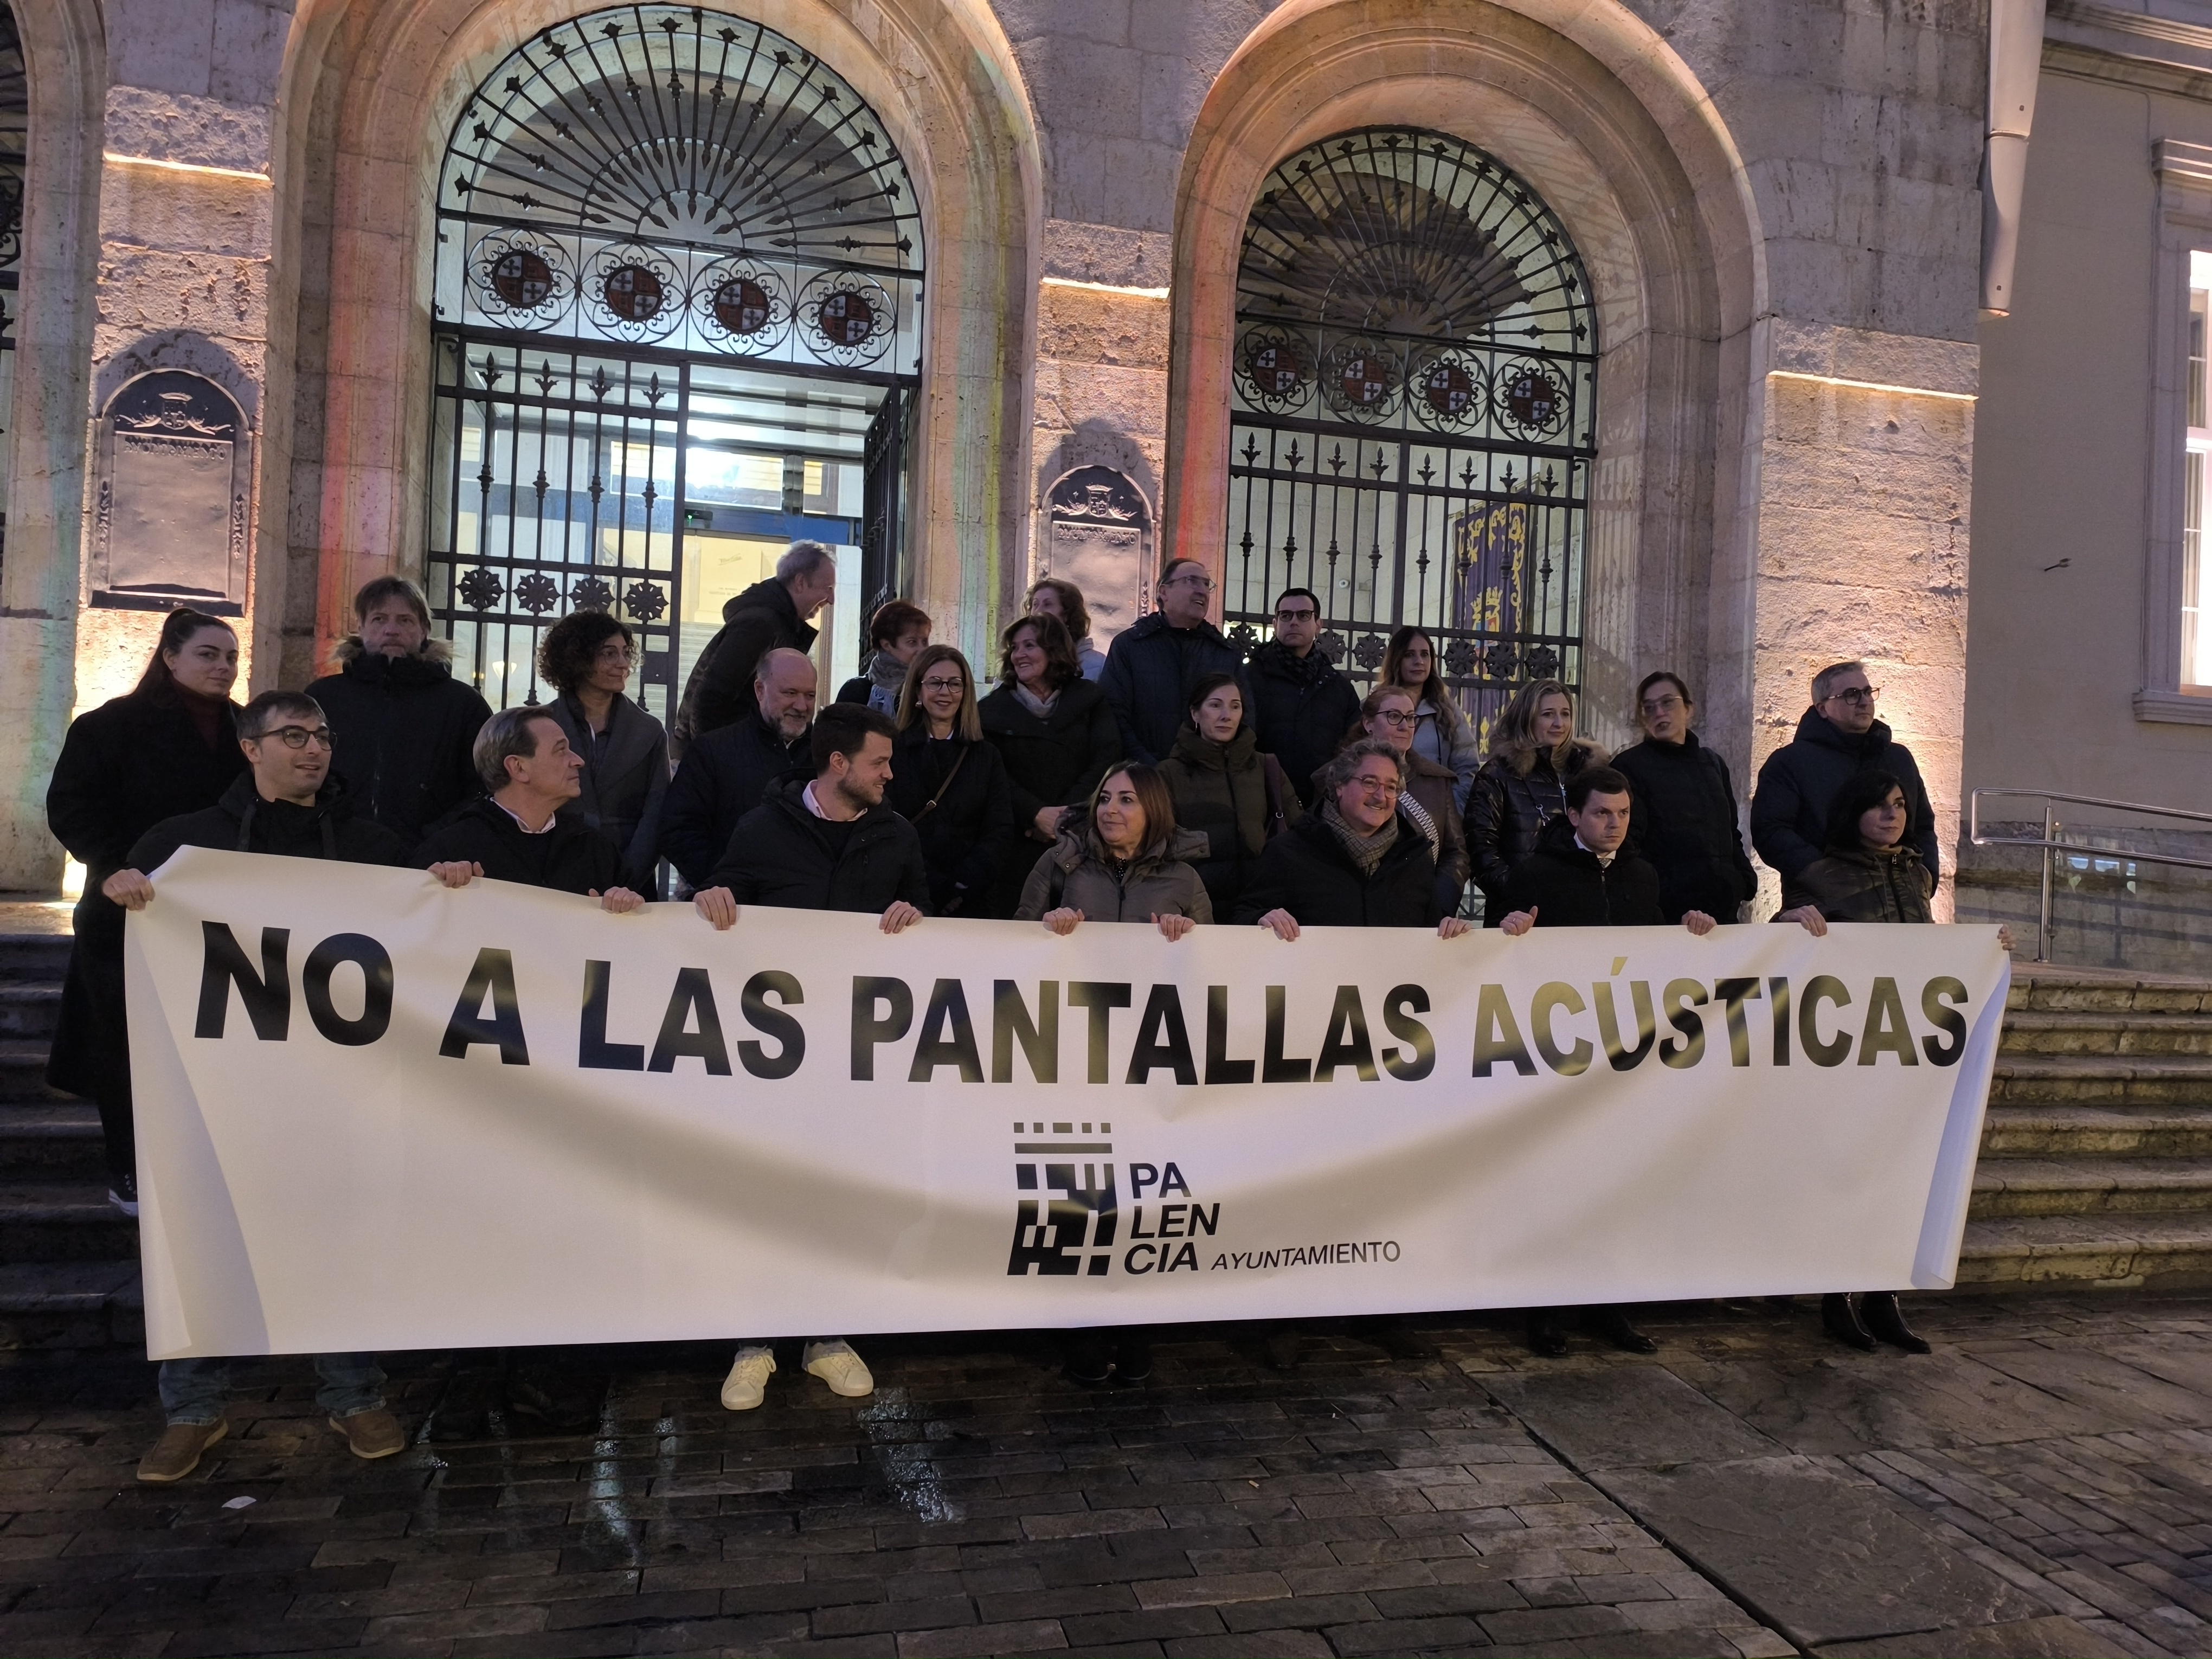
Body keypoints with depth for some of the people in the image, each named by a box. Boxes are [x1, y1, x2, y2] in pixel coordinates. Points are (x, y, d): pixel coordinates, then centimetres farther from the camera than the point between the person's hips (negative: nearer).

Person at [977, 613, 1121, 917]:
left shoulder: (1090, 700, 11)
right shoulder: (992, 709, 9)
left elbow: (1107, 758, -1)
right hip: (1016, 846, 0)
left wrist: (1066, 815, -12)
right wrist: (1037, 814, -15)